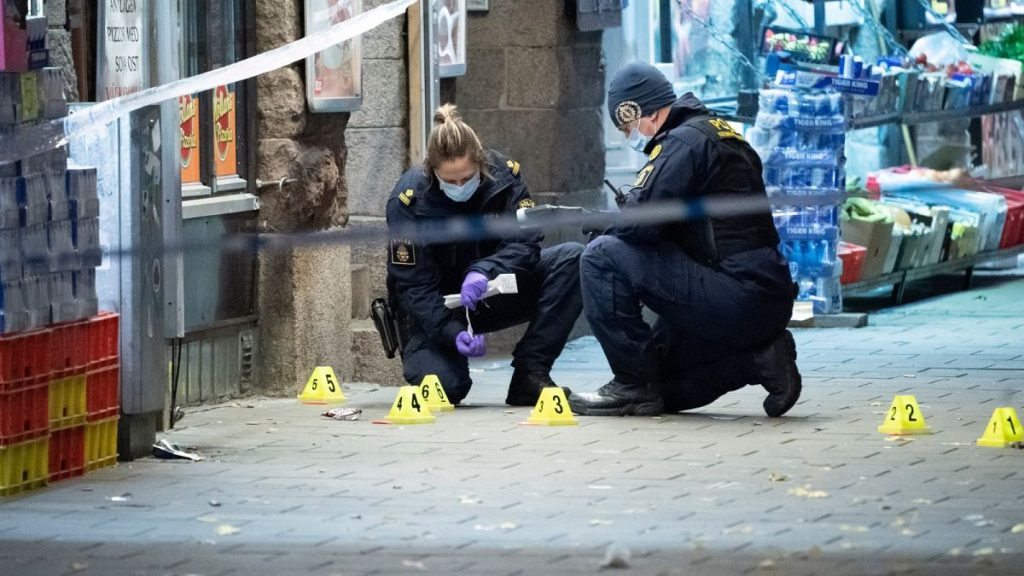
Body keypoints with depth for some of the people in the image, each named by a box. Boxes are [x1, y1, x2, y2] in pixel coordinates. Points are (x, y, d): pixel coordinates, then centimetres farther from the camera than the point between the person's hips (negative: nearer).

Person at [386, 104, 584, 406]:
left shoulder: (503, 174, -14)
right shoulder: (409, 199, -22)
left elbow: (525, 242, -20)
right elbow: (413, 286, -21)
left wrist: (485, 272, -41)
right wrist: (453, 333, -36)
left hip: (492, 296, 3)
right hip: (434, 310, -3)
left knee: (572, 260, -19)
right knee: (447, 385, -31)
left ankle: (530, 375, -18)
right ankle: (415, 348, 10)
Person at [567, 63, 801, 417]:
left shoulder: (684, 142, -12)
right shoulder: (719, 133, 19)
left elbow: (639, 222, -20)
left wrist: (607, 229, 2)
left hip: (735, 297, -10)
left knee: (602, 257, -12)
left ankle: (633, 386, -6)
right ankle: (758, 358, 9)